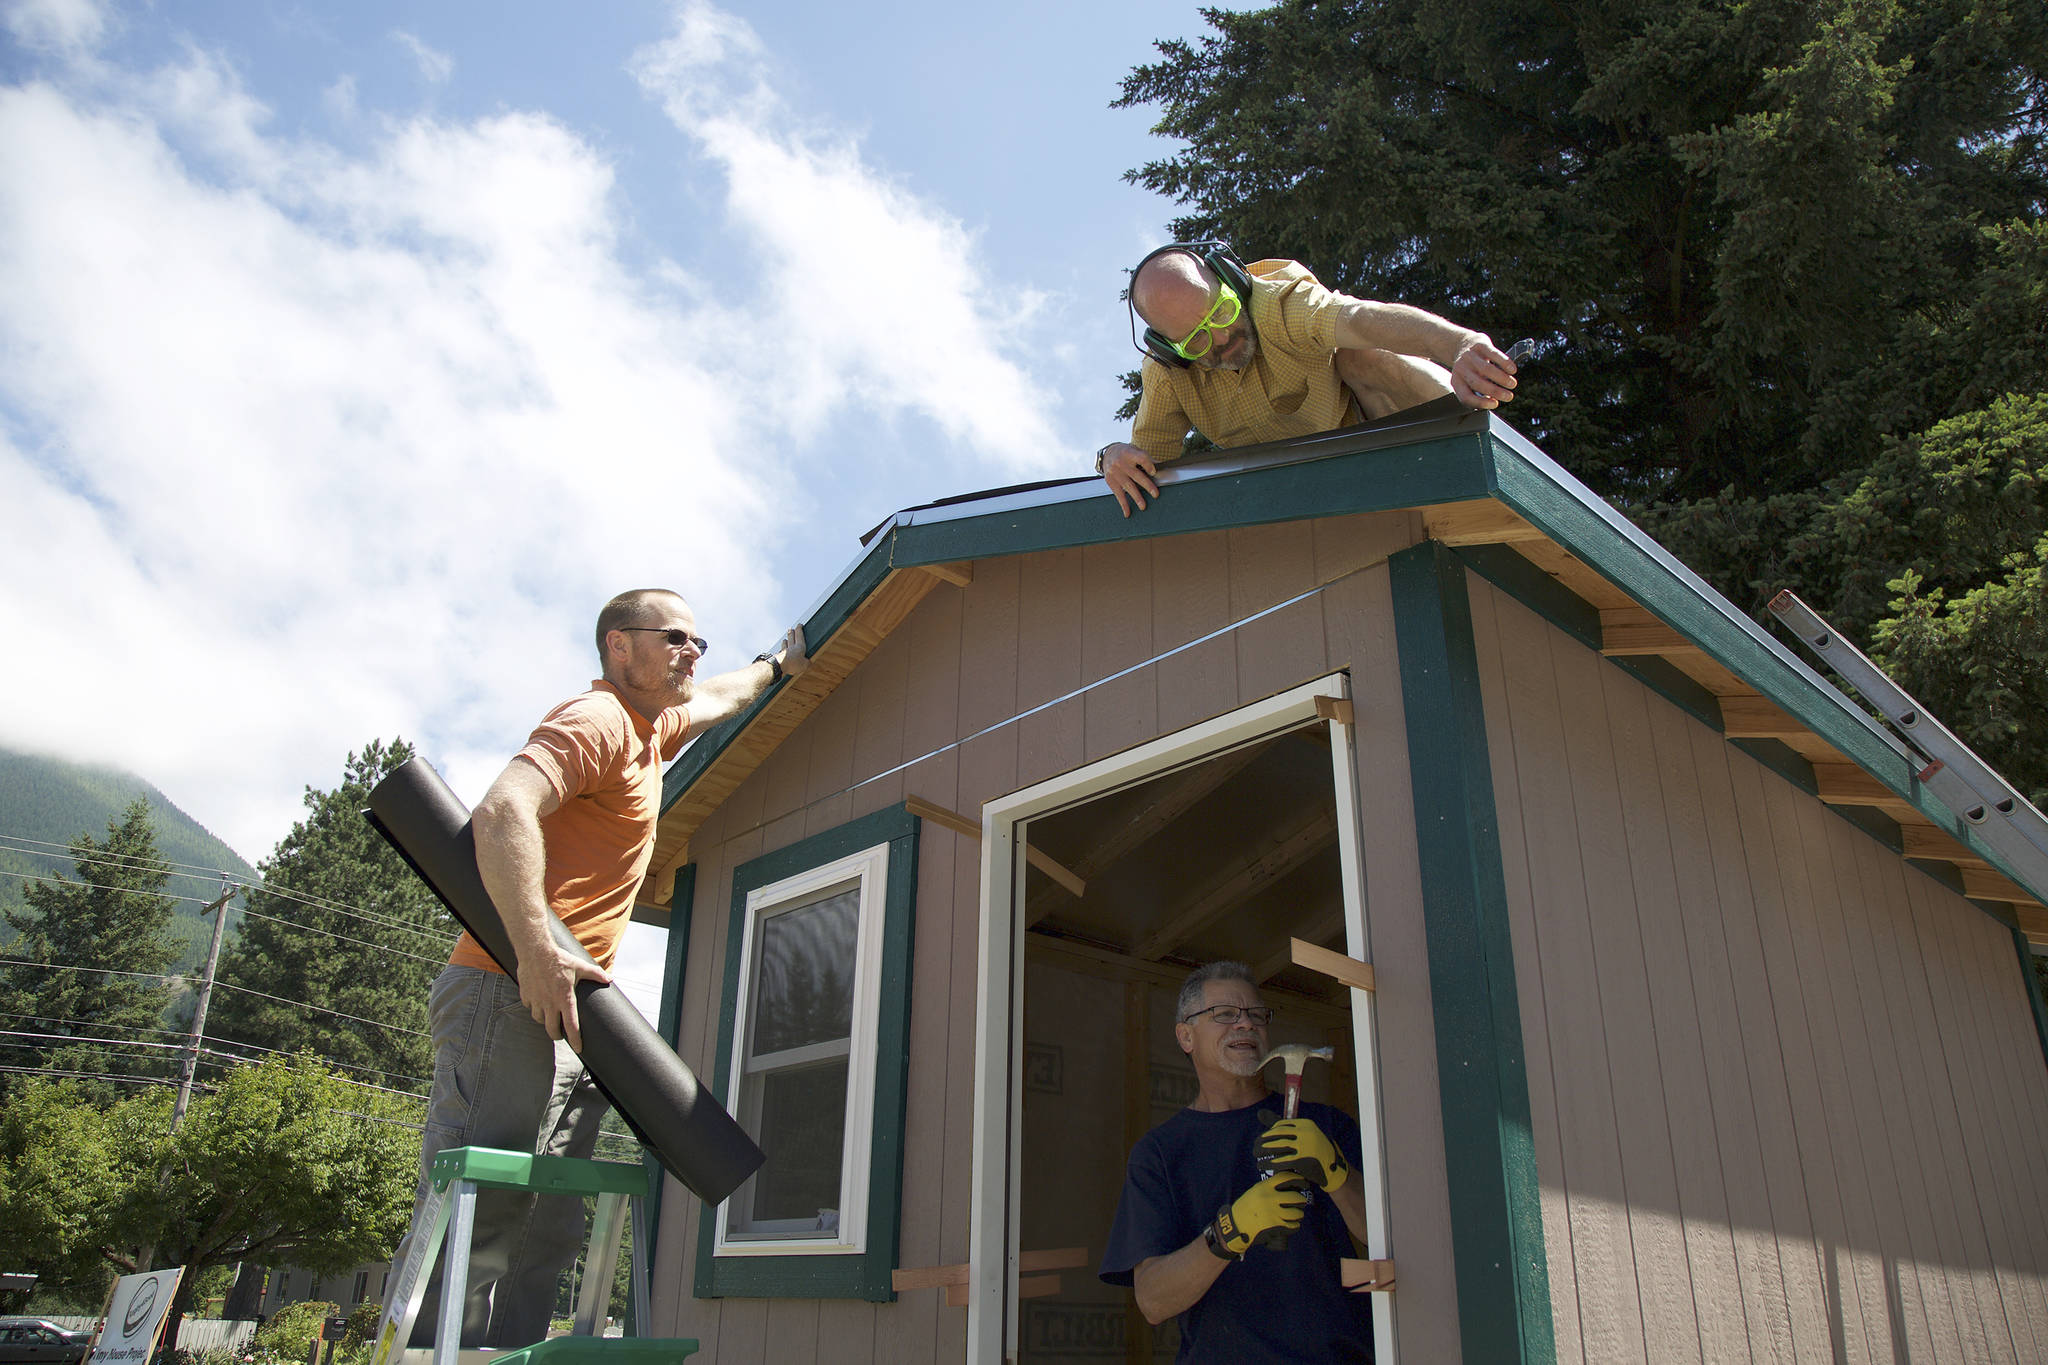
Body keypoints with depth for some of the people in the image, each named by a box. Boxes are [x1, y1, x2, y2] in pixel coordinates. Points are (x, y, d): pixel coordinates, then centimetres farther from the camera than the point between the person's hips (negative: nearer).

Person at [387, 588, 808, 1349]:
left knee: (545, 1235, 6)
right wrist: (535, 953, -31)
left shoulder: (649, 730, 23)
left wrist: (778, 665, 55)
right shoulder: (595, 721, -8)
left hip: (567, 1016, 10)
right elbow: (503, 811, -25)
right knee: (473, 1222, -12)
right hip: (510, 1000, -10)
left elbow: (716, 700, 45)